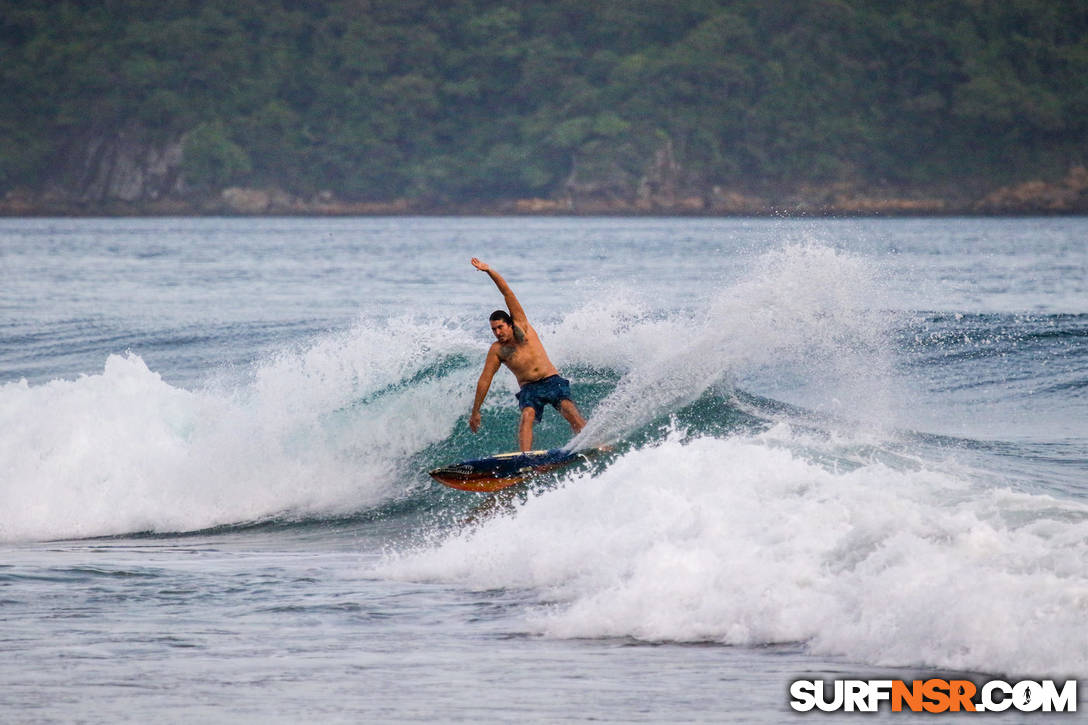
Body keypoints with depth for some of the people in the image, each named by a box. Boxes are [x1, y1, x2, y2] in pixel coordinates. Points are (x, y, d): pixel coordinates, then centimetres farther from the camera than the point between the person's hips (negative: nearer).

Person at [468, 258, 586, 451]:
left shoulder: (521, 326, 6)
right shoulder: (497, 350, 5)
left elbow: (508, 293, 2)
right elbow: (484, 380, 7)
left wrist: (489, 272, -3)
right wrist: (475, 411, 6)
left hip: (553, 382, 1)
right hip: (529, 389, -1)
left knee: (568, 409, -23)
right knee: (527, 416, -29)